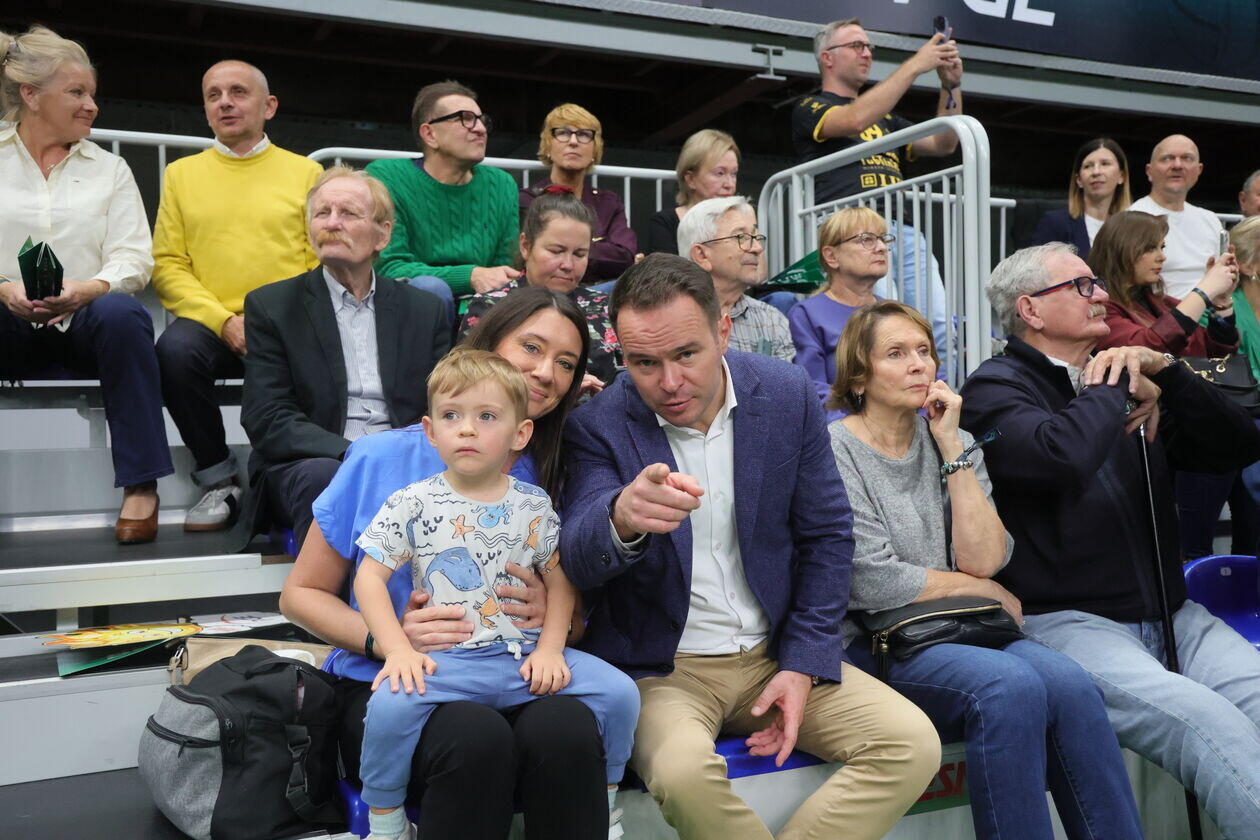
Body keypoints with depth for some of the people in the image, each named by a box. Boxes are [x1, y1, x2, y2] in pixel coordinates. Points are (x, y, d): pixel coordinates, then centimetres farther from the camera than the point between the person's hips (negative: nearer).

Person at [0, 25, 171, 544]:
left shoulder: (109, 169, 15)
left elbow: (133, 257, 1)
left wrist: (90, 289, -20)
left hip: (85, 320, 1)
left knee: (123, 314, -34)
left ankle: (141, 484, -31)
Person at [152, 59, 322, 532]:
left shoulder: (305, 172, 13)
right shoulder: (182, 174, 16)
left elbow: (324, 264, 5)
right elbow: (167, 265, 7)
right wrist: (225, 321, -9)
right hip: (210, 324, 2)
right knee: (175, 348, -31)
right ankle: (218, 480, -11)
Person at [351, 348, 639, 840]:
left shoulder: (534, 507, 7)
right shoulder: (413, 504, 1)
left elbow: (561, 582, 11)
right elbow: (369, 577, -1)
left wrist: (550, 649, -4)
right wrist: (398, 650, -14)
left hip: (526, 655, 3)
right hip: (446, 660, -2)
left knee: (619, 692, -13)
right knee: (391, 704, -32)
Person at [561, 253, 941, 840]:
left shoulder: (788, 395, -3)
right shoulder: (598, 426, -11)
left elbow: (827, 536, 4)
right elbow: (578, 564, -21)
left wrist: (804, 664, -4)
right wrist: (622, 519, -46)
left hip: (776, 655, 3)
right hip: (661, 668, -3)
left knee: (913, 744, -15)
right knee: (683, 772, -33)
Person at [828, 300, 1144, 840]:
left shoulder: (954, 444, 12)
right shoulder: (835, 451, -5)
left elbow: (984, 559, -3)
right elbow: (871, 583, -14)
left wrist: (952, 447, -5)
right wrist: (983, 590, -3)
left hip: (962, 632, 5)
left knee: (1068, 683, -23)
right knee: (1012, 686, -30)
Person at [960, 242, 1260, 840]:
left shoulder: (1115, 377, 19)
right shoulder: (996, 388, -1)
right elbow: (1063, 454, -24)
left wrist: (1164, 375, 1)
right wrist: (1111, 387, -5)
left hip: (1168, 614, 6)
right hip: (1064, 619, -6)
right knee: (1203, 719, -30)